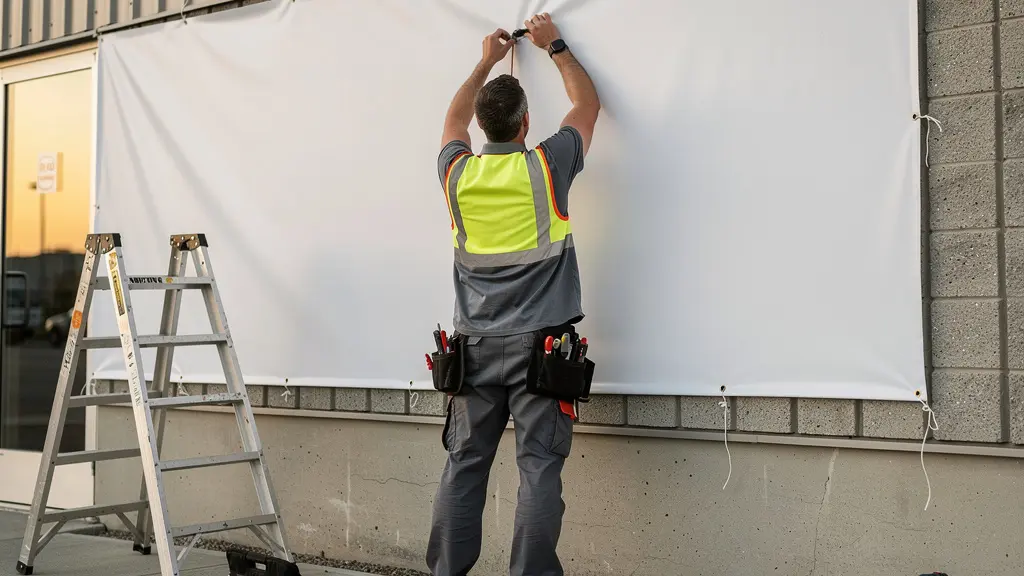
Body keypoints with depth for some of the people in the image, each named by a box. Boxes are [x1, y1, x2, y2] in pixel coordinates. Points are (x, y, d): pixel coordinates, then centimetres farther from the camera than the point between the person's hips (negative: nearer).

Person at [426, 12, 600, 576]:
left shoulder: (458, 173, 4)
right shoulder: (547, 167, -3)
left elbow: (454, 121, 28)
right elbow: (587, 104, 15)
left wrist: (487, 61, 37)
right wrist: (555, 46, 26)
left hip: (474, 345, 3)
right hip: (538, 343, -3)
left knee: (464, 463, 7)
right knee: (538, 466, -3)